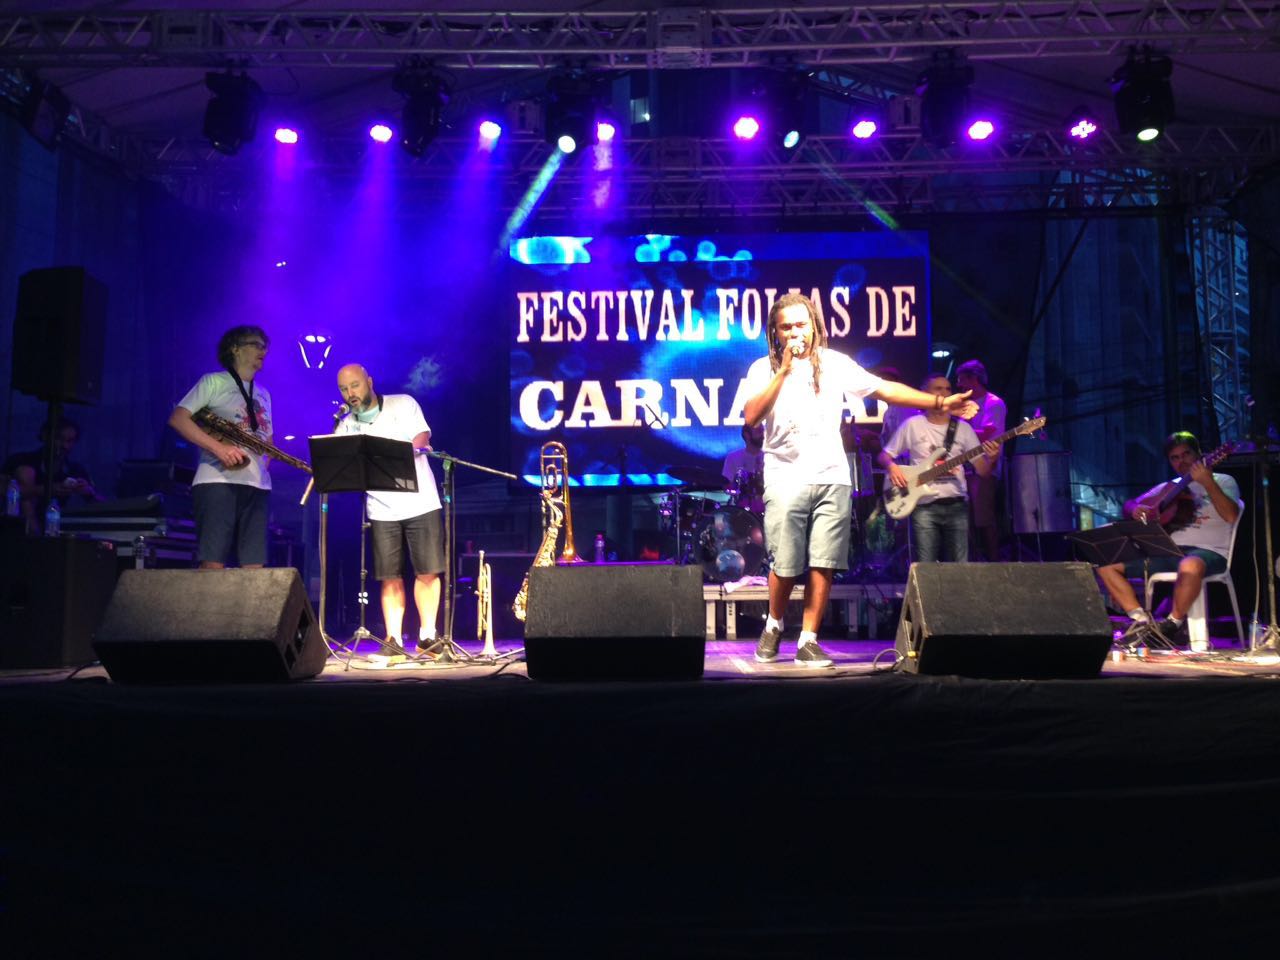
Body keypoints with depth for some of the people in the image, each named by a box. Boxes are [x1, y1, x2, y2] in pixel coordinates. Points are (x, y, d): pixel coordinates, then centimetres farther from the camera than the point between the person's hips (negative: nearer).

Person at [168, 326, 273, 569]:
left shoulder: (263, 394, 25)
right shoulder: (213, 382, 5)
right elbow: (177, 418, -5)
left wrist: (266, 459, 6)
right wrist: (218, 448, -16)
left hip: (256, 484, 6)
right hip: (217, 480, -6)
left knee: (254, 566, -2)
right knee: (213, 564, -14)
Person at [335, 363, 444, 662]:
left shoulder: (403, 404, 3)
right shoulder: (346, 427, 9)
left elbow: (422, 438, -9)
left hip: (421, 502, -2)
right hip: (382, 511, 2)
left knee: (427, 572, -1)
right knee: (390, 578, 0)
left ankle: (427, 636, 9)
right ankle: (394, 641, 4)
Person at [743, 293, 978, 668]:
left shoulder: (834, 363, 10)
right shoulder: (764, 369, 4)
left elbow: (884, 388, 9)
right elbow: (751, 417, -11)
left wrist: (940, 402, 2)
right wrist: (784, 371, -15)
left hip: (832, 478, 2)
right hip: (785, 479, -2)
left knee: (823, 564, -4)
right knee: (786, 567, -5)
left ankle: (808, 641, 7)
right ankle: (774, 626, 21)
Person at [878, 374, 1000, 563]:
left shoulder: (963, 428, 9)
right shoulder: (912, 425, 4)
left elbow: (982, 470, 7)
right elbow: (884, 455, 10)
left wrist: (991, 459, -15)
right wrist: (892, 467, -12)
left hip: (956, 504, 2)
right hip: (924, 505, -2)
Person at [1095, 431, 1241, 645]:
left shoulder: (1222, 481, 8)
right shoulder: (1167, 488, 22)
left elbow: (1231, 516, -11)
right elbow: (1129, 505, 20)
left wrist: (1208, 483, -22)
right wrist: (1135, 510, -4)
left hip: (1207, 552, -6)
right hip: (1166, 551, 6)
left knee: (1190, 566, -43)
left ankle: (1173, 624, -20)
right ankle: (1141, 620, -10)